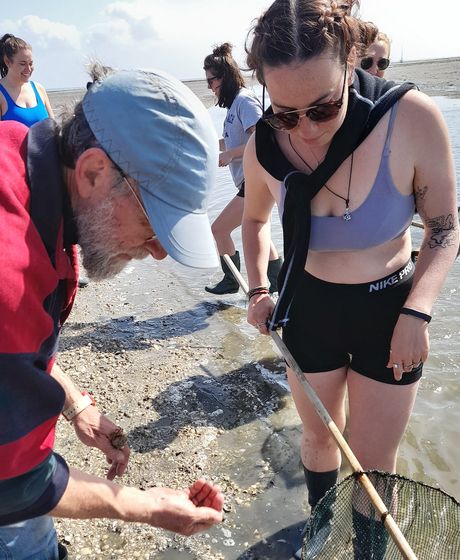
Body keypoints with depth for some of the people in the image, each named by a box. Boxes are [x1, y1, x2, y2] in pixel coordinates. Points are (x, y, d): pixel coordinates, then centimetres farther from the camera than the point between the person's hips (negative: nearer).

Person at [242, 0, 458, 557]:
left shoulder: (413, 120, -26)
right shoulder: (263, 147, -16)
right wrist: (258, 290, -5)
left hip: (389, 309, -2)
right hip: (308, 307, 2)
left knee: (374, 463, 9)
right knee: (319, 435, 22)